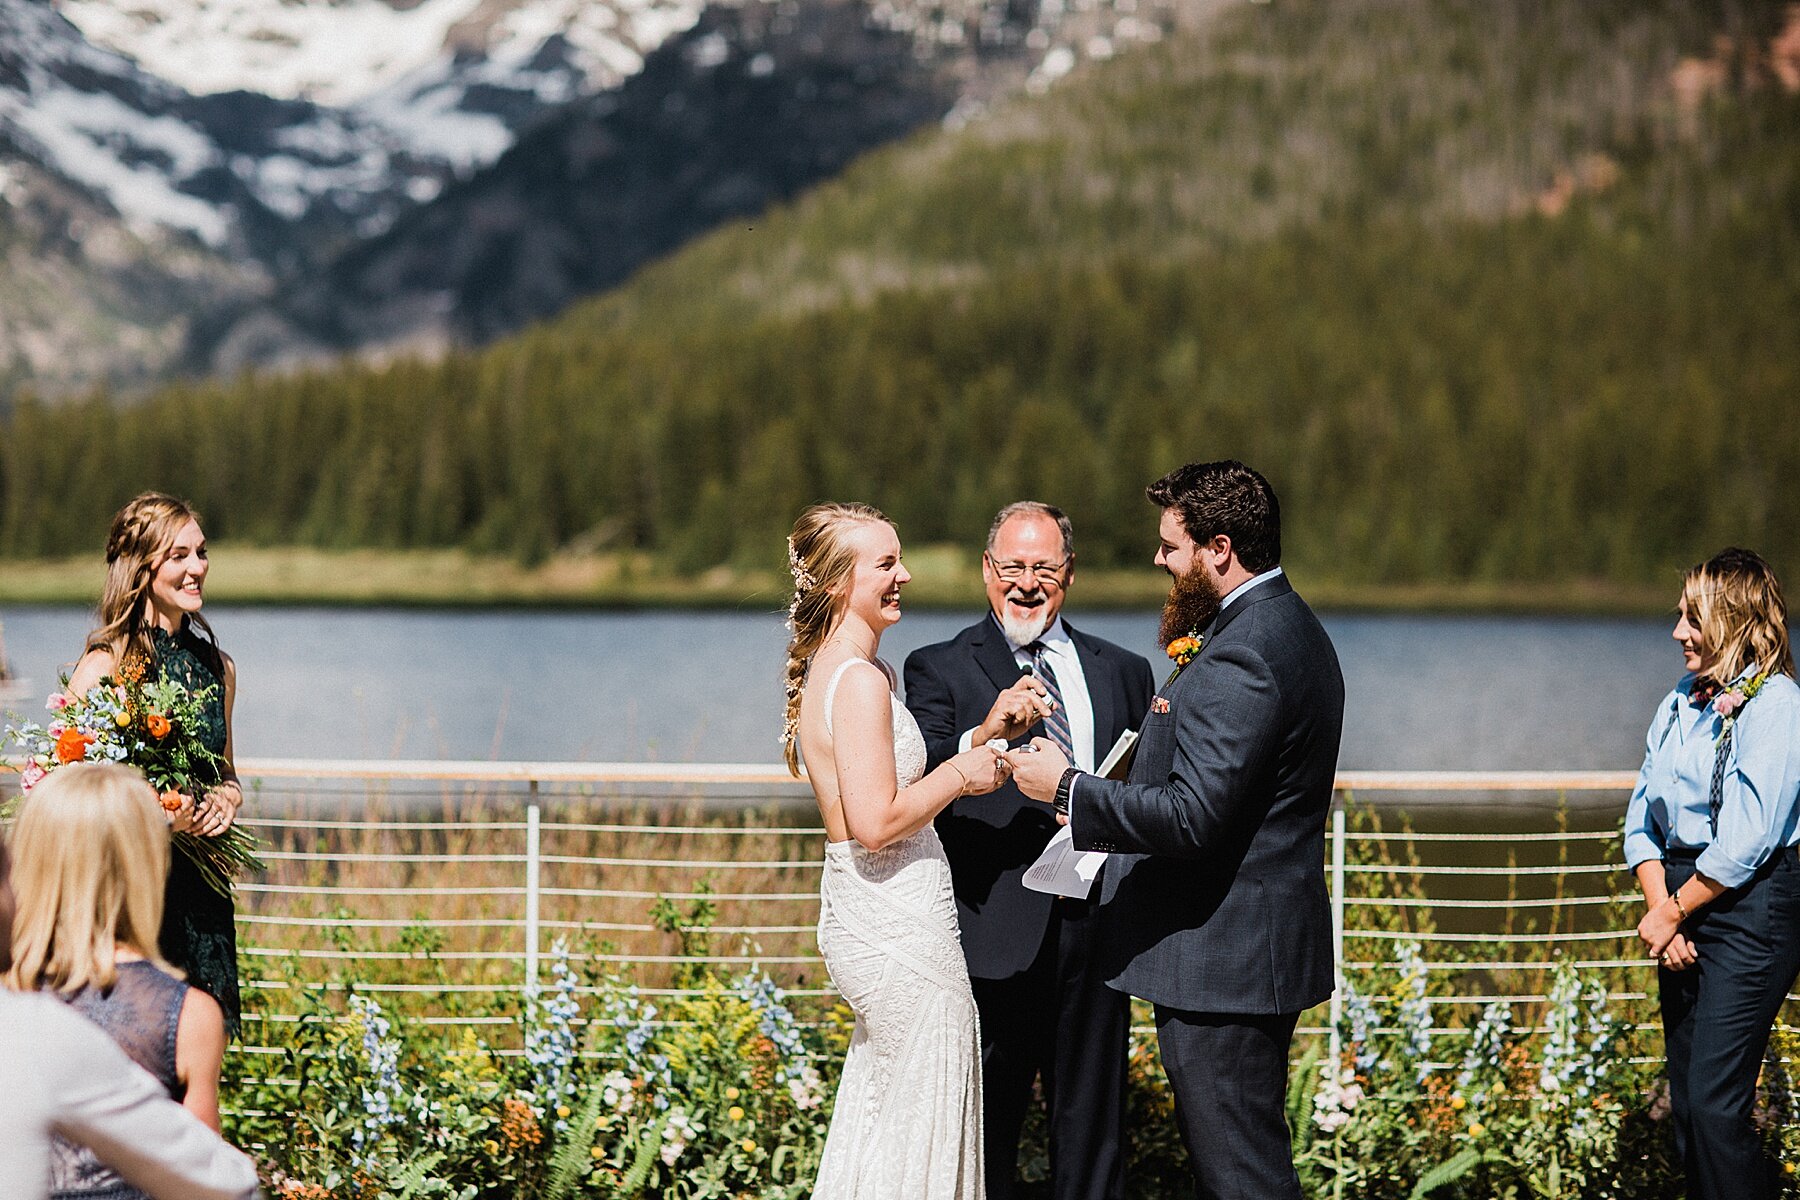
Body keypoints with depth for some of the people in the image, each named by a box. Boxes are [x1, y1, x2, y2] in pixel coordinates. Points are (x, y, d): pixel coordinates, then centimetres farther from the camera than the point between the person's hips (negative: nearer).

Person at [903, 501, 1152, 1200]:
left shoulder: (1123, 672, 15)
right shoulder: (939, 670, 3)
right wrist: (985, 735, -31)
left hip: (1096, 930, 3)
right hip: (994, 933, -3)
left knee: (1092, 1129, 10)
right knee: (985, 1135, 3)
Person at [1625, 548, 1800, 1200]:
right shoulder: (1680, 705, 13)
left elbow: (1744, 842, -17)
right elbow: (1643, 816, 11)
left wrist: (1672, 911, -9)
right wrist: (1658, 903, -5)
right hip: (1683, 905, 8)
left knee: (1713, 1103, -12)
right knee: (1686, 1102, 8)